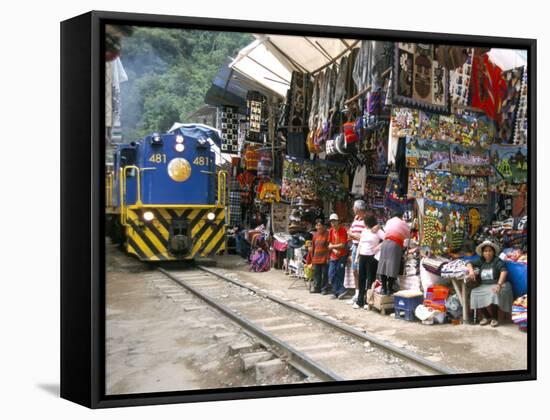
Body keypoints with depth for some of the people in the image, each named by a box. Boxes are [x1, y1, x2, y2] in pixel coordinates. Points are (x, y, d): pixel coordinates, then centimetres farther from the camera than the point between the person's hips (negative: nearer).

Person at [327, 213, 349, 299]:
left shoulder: (342, 230, -10)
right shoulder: (331, 230, 8)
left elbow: (343, 245, -14)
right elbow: (330, 243, 7)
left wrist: (332, 246, -5)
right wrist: (334, 250, -11)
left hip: (342, 256, -6)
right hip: (333, 255, 6)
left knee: (339, 274, -3)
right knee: (331, 274, -1)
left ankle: (336, 292, 2)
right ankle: (341, 291, 1)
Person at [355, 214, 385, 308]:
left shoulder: (378, 231, -7)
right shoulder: (364, 231, 14)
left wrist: (377, 247, -18)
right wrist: (357, 257, 15)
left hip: (371, 257, -7)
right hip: (362, 256, 7)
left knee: (370, 279, -1)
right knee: (361, 278, 8)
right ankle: (360, 301, 15)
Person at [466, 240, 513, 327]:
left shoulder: (497, 261, -5)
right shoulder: (481, 262, 11)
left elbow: (504, 271, -20)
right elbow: (469, 263, 14)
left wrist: (499, 285, -34)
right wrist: (471, 270, -12)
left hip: (496, 285, -5)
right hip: (484, 286, 5)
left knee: (494, 293, -37)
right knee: (474, 293, -23)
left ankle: (494, 318, -15)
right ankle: (487, 316, -3)